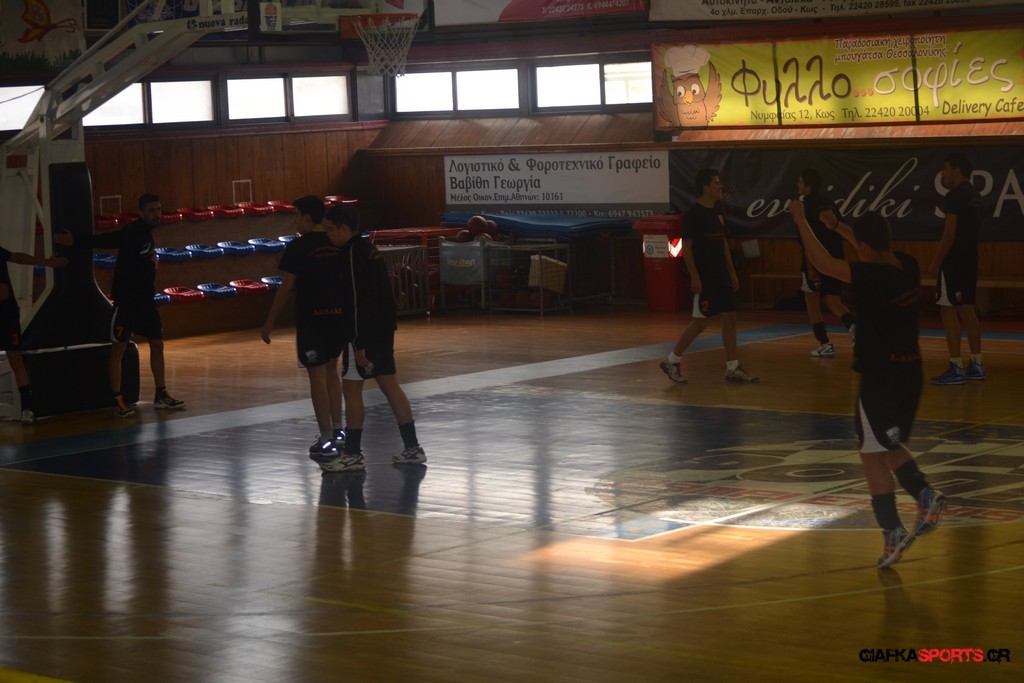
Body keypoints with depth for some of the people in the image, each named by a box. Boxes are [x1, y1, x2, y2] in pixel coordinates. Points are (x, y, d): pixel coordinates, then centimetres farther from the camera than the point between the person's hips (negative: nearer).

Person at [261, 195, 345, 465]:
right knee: (330, 370, 21)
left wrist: (269, 322, -6)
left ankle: (327, 440, -3)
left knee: (317, 375, -2)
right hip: (339, 314, 6)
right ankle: (337, 431, 25)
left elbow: (286, 288, -12)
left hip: (312, 318, -6)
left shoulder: (298, 247, -11)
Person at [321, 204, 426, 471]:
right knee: (389, 385, 11)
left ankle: (352, 454, 1)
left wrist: (360, 343, -21)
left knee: (351, 387, -2)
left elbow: (359, 301, -21)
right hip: (384, 328, 9)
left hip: (366, 331, -9)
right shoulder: (369, 249, 14)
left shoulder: (352, 253, -16)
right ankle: (412, 448, 13)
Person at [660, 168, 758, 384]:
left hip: (721, 276, 8)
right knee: (700, 321, -6)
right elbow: (686, 247, -14)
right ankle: (671, 361, 7)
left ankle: (732, 369, 7)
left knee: (730, 319, 4)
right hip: (704, 277, -8)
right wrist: (694, 277, -19)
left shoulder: (718, 212, 12)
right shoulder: (694, 214, -12)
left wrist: (732, 272, 16)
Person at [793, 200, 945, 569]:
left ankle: (893, 531, 0)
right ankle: (925, 494, 3)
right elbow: (879, 248, 22)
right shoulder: (908, 266, 1)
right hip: (911, 371, 8)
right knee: (890, 445, 23)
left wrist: (801, 222, -6)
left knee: (873, 454, 4)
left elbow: (823, 263, -17)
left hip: (880, 376, -8)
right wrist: (837, 226, 29)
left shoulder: (872, 276, -21)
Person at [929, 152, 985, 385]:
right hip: (970, 259, 9)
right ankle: (976, 365, 17)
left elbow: (949, 234, -19)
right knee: (967, 310, 14)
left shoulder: (955, 196, -15)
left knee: (949, 312, -7)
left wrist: (936, 262, -13)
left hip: (954, 261, -9)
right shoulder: (974, 195, 13)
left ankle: (956, 369, -9)